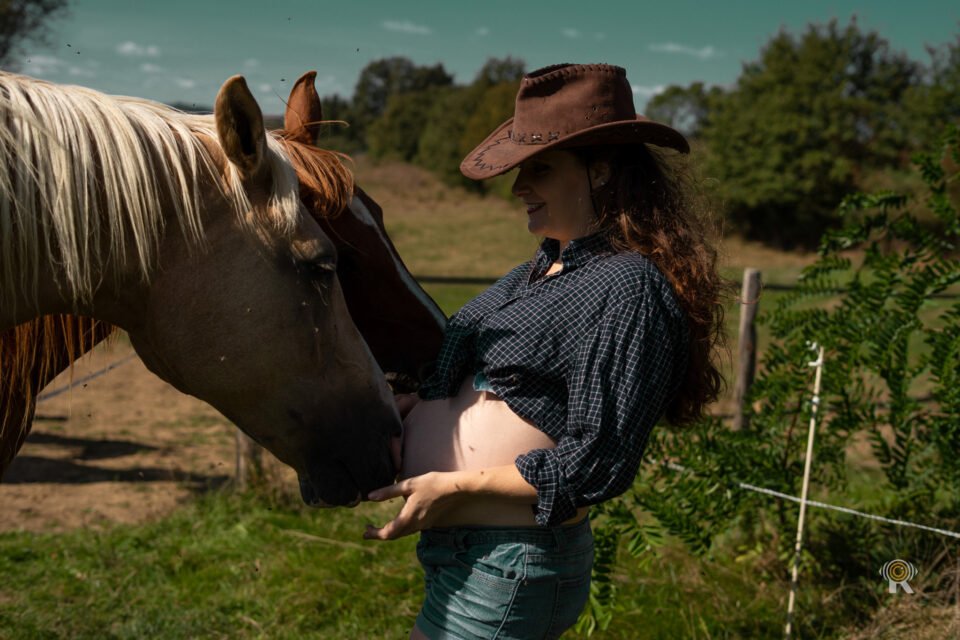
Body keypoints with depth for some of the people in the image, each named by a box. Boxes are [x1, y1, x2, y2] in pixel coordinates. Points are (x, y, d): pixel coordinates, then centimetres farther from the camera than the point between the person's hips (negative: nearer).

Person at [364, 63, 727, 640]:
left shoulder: (629, 289, -19)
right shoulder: (547, 269, 9)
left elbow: (599, 466, -22)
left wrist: (454, 487, -22)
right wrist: (413, 406, 1)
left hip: (506, 571, -9)